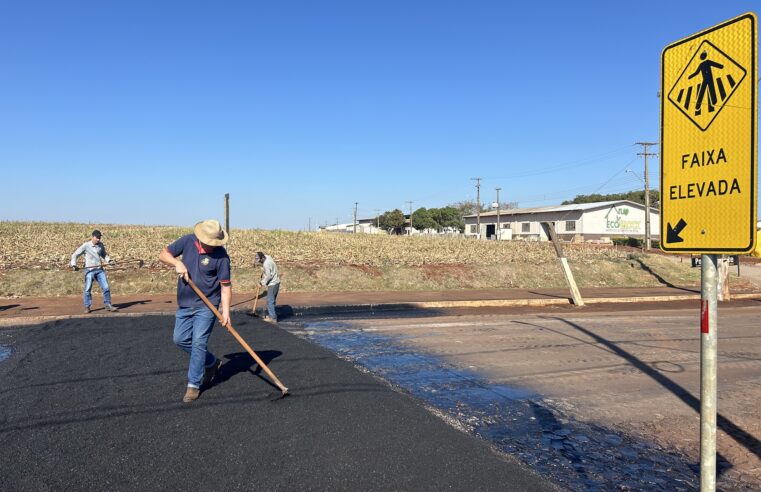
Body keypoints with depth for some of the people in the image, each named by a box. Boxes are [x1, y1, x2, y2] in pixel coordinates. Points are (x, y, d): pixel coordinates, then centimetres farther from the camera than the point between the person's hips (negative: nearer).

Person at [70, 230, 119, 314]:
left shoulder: (101, 245, 7)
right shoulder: (85, 245, -6)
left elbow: (104, 255, 23)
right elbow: (75, 255, -3)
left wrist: (108, 260, 3)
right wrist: (74, 265, -18)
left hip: (100, 270, 4)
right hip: (89, 270, -4)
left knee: (106, 287, 0)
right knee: (88, 289, -3)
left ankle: (108, 305, 9)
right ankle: (87, 307, 9)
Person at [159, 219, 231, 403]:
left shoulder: (221, 256, -16)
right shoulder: (188, 241, -6)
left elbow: (225, 285, -13)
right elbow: (164, 254, 3)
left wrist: (226, 309, -22)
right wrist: (177, 263, -17)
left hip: (206, 305, -6)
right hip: (184, 303, 6)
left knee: (198, 342, -7)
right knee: (180, 339, 11)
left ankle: (194, 385, 5)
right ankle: (212, 362, 29)